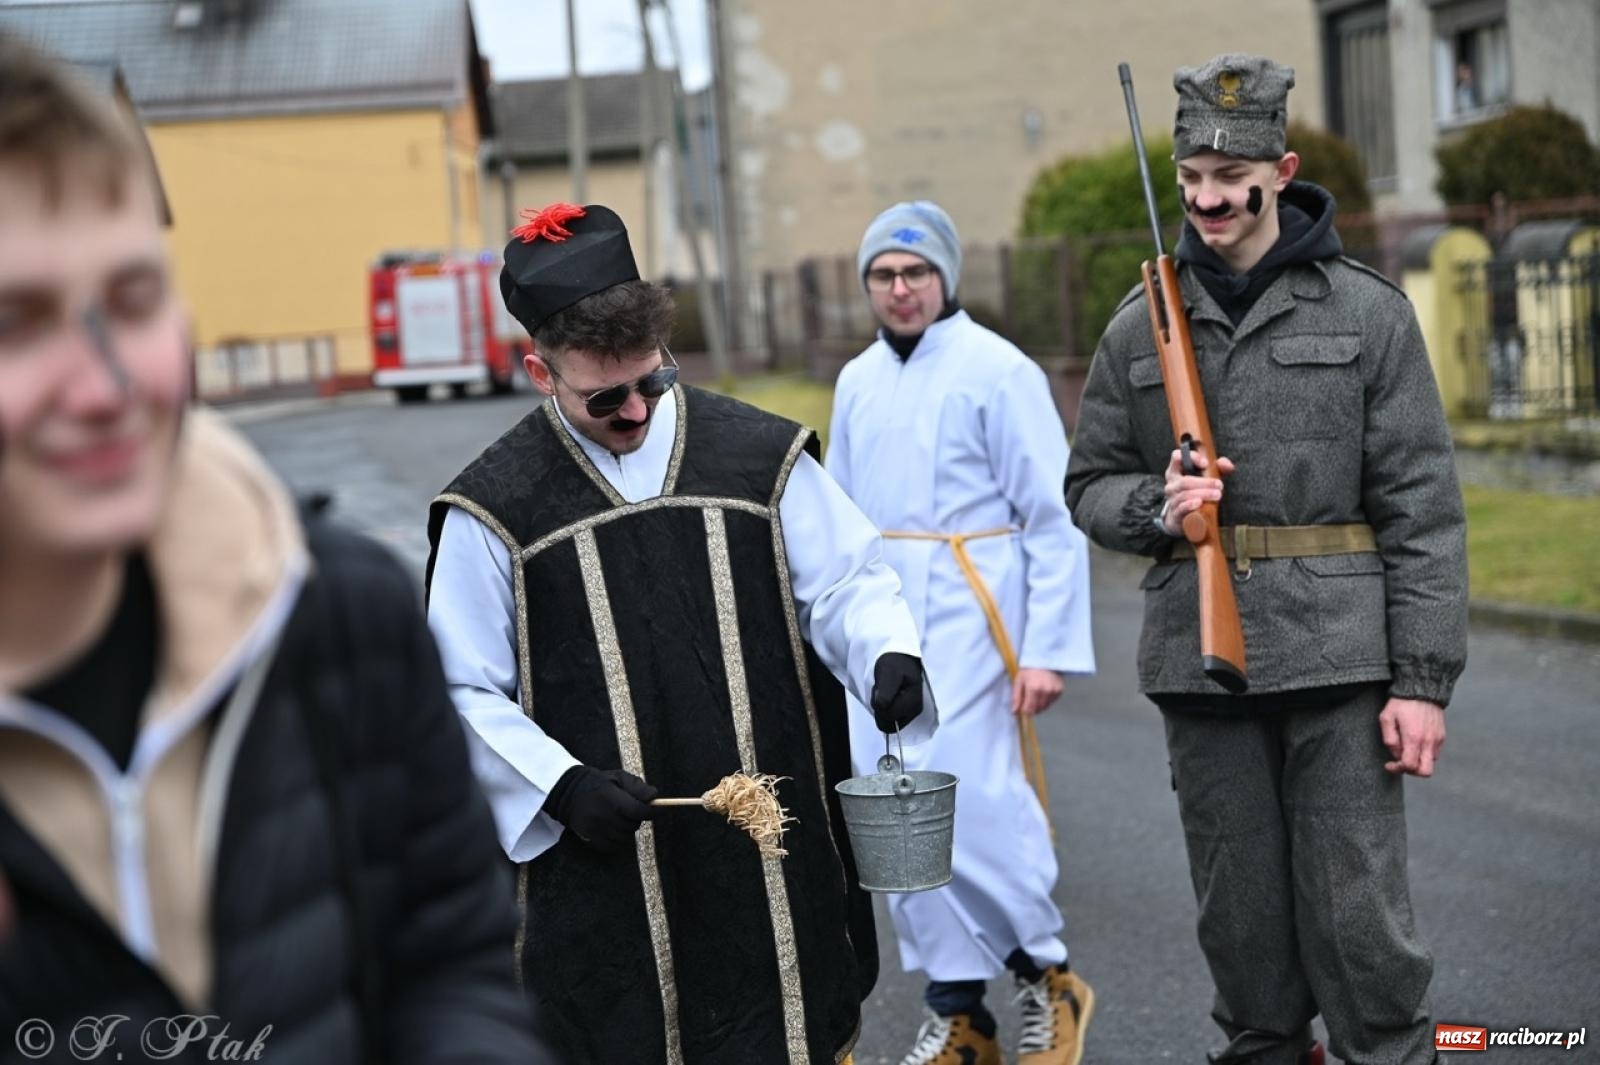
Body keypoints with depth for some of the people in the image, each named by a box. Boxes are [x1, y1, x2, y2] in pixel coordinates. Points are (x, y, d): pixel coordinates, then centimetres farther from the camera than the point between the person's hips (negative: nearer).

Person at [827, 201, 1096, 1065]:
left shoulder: (998, 371, -7)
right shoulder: (857, 381, 12)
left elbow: (1056, 520, -9)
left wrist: (1049, 649, -13)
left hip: (967, 613, -6)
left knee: (966, 804, -13)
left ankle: (1047, 976, 10)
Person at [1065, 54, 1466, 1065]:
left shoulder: (1367, 311, 1)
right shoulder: (1141, 328, 9)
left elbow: (1422, 507, -2)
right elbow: (1090, 486, 15)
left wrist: (1424, 677, -8)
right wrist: (1156, 505, -8)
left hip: (1340, 659, -3)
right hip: (1201, 661, 3)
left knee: (1361, 919, -2)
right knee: (1242, 921, 9)